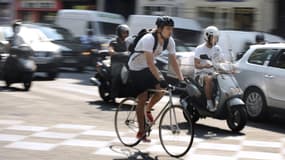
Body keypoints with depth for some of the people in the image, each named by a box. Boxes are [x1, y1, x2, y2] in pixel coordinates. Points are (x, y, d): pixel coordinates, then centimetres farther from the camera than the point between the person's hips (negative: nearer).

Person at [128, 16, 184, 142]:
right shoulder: (149, 39, -32)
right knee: (142, 98, -8)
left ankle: (148, 110, 12)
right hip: (136, 69, -6)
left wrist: (181, 80, -20)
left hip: (148, 68, 6)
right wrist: (160, 79, -45)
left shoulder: (169, 41, -12)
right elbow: (150, 63, -38)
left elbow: (173, 62, -11)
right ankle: (141, 131, 3)